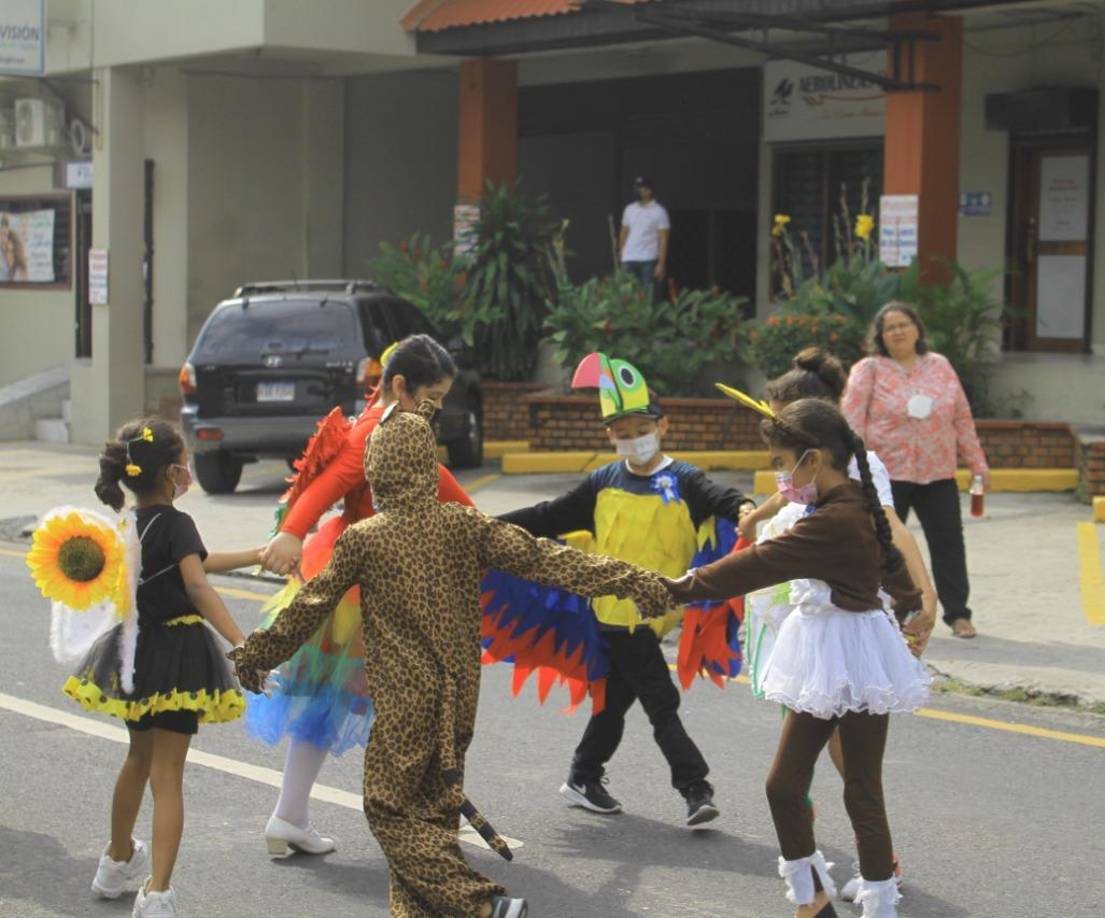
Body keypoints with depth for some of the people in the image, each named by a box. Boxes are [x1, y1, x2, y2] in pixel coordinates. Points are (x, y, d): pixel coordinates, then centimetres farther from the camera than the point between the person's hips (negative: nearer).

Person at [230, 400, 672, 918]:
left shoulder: (362, 540, -8)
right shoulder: (465, 526, -1)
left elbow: (310, 606, 2)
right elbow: (543, 559, -3)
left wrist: (257, 655, 17)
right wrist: (631, 583, 0)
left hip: (401, 701, -5)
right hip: (460, 698, 5)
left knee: (389, 811, 3)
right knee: (434, 812, 16)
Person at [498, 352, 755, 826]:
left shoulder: (683, 481, -2)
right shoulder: (603, 484, 3)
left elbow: (717, 498, -20)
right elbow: (551, 517, 9)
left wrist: (741, 508, -43)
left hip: (654, 613, 2)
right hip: (618, 609, -2)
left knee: (616, 698, 17)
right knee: (661, 703, -5)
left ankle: (583, 778, 33)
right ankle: (695, 789, -3)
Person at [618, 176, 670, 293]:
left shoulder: (659, 212, -2)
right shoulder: (629, 209, 13)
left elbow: (663, 240, -5)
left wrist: (661, 264, -12)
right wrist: (621, 256, 10)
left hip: (649, 260, -5)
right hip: (629, 260, 5)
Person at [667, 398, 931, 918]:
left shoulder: (833, 522, -23)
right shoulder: (855, 506, 8)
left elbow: (758, 564, -24)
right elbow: (890, 561, 26)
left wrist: (679, 588, -20)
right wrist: (909, 603, 46)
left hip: (851, 664, -9)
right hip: (826, 663, 9)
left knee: (861, 793, 0)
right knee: (783, 783, 9)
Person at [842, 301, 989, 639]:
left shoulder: (939, 366, 11)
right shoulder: (869, 370, 0)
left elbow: (962, 418, 15)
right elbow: (852, 423, -5)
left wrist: (977, 462, 13)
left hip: (938, 473, 3)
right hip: (887, 475, -3)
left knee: (949, 542, 3)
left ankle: (957, 613, 11)